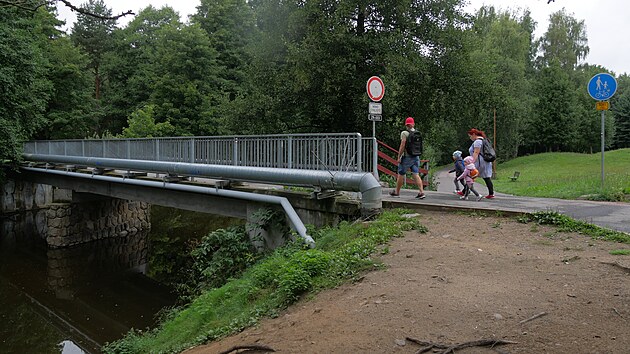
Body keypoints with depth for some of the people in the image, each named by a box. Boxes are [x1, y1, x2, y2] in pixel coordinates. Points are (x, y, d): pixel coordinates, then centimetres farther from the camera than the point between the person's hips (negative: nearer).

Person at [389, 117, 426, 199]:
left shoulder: (404, 133, -12)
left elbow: (402, 146, -16)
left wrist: (399, 157, -10)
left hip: (406, 157, -5)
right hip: (416, 157, 5)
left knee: (401, 174, 8)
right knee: (416, 175, 3)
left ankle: (397, 192, 20)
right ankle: (422, 192, -8)